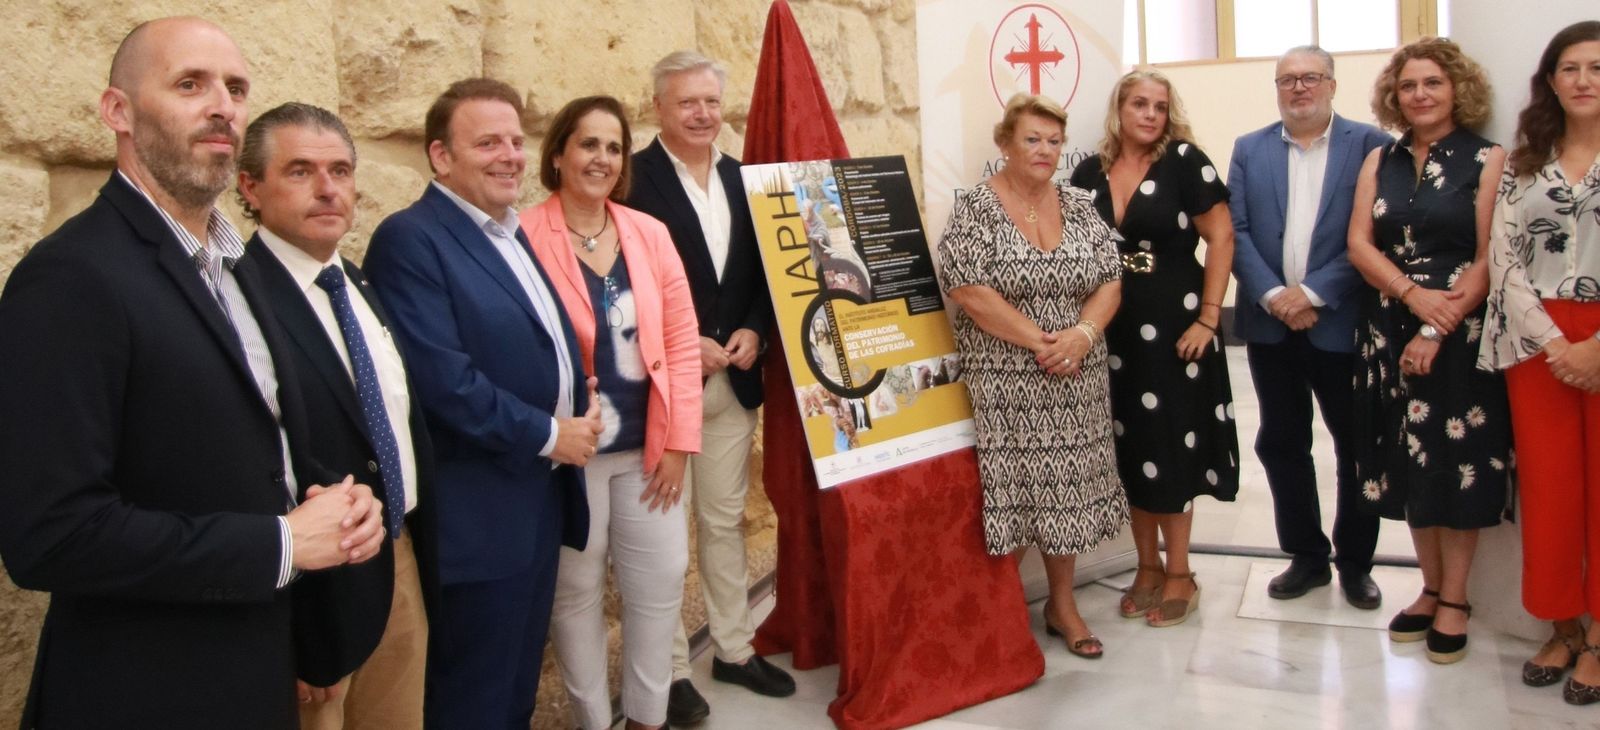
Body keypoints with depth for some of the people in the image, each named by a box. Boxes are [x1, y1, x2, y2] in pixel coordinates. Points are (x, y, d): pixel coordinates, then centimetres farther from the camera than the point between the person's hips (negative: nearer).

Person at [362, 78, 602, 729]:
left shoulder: (512, 234, 14)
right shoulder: (410, 238, -15)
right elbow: (442, 378, -24)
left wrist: (582, 410, 2)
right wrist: (547, 435, -15)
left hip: (541, 496, 9)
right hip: (479, 513, -8)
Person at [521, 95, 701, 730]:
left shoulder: (650, 234, 4)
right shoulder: (524, 237, -9)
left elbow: (681, 340, 4)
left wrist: (679, 441, 0)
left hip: (645, 445, 4)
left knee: (661, 578, 9)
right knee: (576, 589, 9)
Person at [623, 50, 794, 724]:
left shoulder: (743, 179, 10)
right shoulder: (631, 179, -9)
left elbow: (763, 270, 12)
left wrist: (753, 332, -5)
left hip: (733, 378, 6)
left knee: (725, 519, 16)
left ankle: (734, 649, 29)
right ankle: (669, 668, 17)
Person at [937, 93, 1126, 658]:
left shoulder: (1079, 205, 8)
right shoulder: (976, 209, -7)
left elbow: (1110, 280, 5)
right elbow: (970, 292, -16)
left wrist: (1082, 334, -14)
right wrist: (1040, 341, -17)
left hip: (1075, 380, 5)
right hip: (1006, 383, -4)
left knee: (1066, 488, 11)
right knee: (1012, 488, 0)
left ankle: (1063, 603, 27)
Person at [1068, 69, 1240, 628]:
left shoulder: (1185, 161, -5)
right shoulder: (1088, 173, 6)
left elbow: (1221, 237, -7)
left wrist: (1208, 317, -12)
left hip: (1173, 328, -3)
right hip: (1112, 331, 4)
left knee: (1171, 446, 3)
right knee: (1129, 448, 10)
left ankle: (1178, 573, 18)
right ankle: (1147, 566, 25)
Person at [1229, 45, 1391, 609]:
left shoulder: (1370, 144, -2)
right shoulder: (1249, 150, 8)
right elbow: (1235, 231, 0)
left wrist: (1314, 292, -17)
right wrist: (1272, 295, -13)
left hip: (1342, 323, -3)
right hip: (1270, 323, 3)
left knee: (1356, 446, 7)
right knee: (1281, 443, 10)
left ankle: (1355, 563, 24)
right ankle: (1306, 557, 25)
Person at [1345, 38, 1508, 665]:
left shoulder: (1487, 160, -3)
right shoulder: (1379, 161, 9)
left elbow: (1488, 259, -9)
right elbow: (1359, 244, 2)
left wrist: (1438, 330, -16)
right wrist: (1414, 294, -14)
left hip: (1461, 334, -4)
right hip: (1389, 332, 4)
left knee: (1456, 462, 1)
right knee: (1409, 461, 8)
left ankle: (1454, 600, 14)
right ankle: (1431, 589, 21)